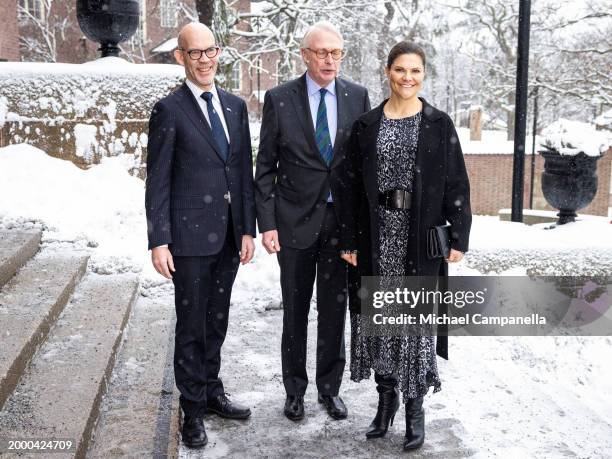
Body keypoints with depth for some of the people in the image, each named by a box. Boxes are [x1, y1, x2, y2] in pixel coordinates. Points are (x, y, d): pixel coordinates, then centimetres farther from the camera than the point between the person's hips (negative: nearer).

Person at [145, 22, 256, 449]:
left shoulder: (236, 106, 10)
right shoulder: (169, 110, -6)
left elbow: (245, 171, 10)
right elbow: (158, 181, -7)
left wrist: (248, 229, 7)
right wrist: (159, 241, -12)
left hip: (229, 236, 5)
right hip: (190, 235, -5)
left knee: (217, 320, 17)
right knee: (192, 325, 5)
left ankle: (212, 392, 33)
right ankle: (193, 409, 20)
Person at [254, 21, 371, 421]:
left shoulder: (358, 97, 2)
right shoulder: (279, 99, -3)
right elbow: (265, 167, -2)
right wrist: (267, 223, -8)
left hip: (343, 219, 2)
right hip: (295, 220, -1)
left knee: (334, 308, 11)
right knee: (295, 310, 10)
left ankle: (330, 387, 27)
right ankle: (295, 389, 26)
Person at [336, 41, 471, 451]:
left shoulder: (439, 124, 1)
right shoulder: (366, 125, 5)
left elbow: (456, 184, 0)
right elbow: (350, 185, 4)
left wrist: (459, 237, -6)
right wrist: (349, 241, -1)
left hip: (422, 237, -2)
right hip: (377, 236, 2)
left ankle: (415, 406, 16)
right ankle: (386, 395, 25)